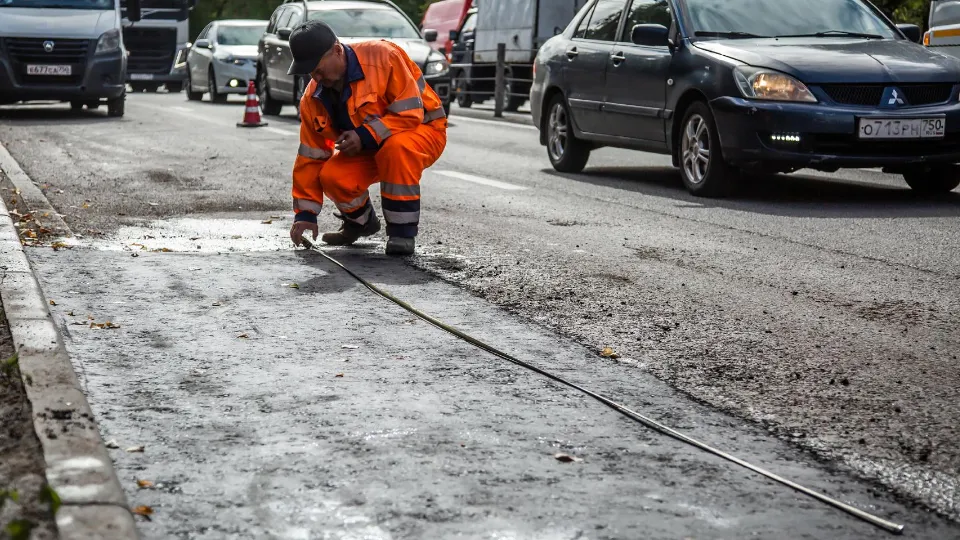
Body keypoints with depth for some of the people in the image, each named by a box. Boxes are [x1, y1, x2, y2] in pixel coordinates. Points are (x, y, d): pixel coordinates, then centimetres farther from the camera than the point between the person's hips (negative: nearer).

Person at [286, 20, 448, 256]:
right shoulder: (313, 97, -8)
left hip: (422, 132, -5)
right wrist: (305, 214, -8)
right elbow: (310, 157, -4)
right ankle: (361, 221, 12)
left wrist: (365, 136, -32)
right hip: (367, 148, 5)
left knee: (396, 147, -39)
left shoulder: (382, 57, -27)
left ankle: (402, 231, -23)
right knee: (332, 176, -21)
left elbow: (410, 112, -27)